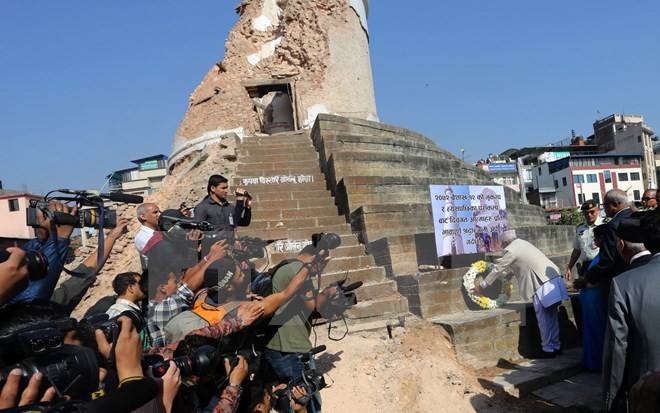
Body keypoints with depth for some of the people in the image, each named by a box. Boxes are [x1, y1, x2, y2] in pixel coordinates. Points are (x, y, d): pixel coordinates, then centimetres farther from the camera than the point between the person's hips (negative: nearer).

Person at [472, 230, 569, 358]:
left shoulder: (511, 250, -5)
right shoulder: (523, 243, 21)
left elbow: (498, 269, 0)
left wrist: (482, 285, 9)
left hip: (543, 283, -9)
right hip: (554, 278, 9)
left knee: (543, 318, 1)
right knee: (551, 316, 16)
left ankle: (548, 349, 7)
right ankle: (556, 346, 25)